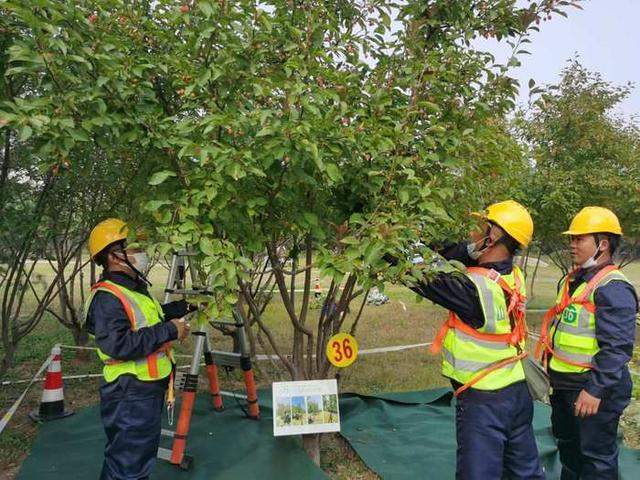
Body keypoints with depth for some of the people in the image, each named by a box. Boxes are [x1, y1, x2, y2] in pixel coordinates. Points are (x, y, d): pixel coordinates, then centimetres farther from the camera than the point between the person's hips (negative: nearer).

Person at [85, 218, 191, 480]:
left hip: (150, 390, 10)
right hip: (129, 397, -10)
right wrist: (169, 330, -26)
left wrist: (185, 306, 15)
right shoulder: (106, 297, -21)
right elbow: (119, 346, -31)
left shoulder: (135, 289, 11)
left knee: (143, 458, 24)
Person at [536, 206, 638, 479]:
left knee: (596, 456, 6)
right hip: (563, 385, 9)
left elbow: (618, 347, -26)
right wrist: (550, 368, 21)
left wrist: (596, 390, -27)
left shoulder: (613, 288, -20)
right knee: (567, 443, 26)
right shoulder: (571, 281, 10)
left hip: (593, 389, -9)